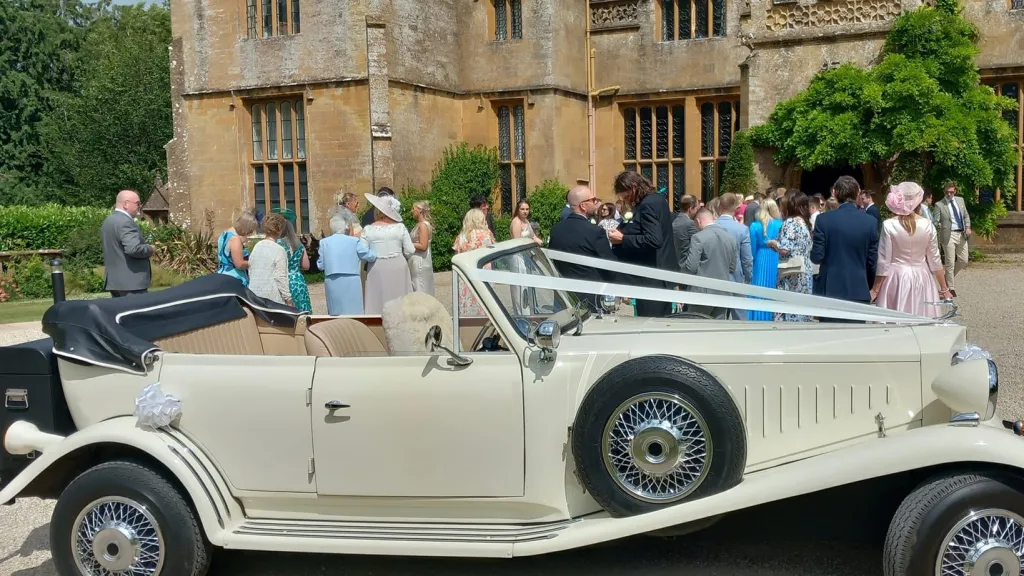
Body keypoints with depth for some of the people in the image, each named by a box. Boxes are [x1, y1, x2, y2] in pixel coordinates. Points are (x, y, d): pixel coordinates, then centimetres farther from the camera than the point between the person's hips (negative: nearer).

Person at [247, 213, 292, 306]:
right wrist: (288, 299, -6)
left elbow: (250, 271, 13)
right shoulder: (279, 250, -11)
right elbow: (281, 278, -13)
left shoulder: (256, 246, 8)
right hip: (272, 297, -6)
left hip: (255, 296, 6)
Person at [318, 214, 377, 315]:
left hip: (332, 283, 2)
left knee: (335, 314, 8)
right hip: (351, 282, -2)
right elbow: (370, 256, 2)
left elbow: (320, 265, 5)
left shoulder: (324, 242, 1)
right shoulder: (355, 241, -6)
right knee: (353, 313, 3)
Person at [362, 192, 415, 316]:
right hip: (398, 268, 1)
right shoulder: (400, 227, -2)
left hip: (377, 269, -1)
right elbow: (410, 251, -1)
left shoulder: (368, 229, -5)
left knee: (377, 302, 3)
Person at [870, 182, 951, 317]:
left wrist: (875, 290, 0)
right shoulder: (927, 225, -4)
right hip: (921, 279, 2)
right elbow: (934, 260, 3)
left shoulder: (889, 225, -11)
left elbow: (883, 262, -9)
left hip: (896, 279, -2)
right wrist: (944, 288, 14)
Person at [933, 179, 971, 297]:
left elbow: (966, 215, 18)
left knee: (964, 261, 9)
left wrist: (968, 227, 3)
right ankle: (951, 288, 6)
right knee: (950, 262, -2)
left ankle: (949, 276, 33)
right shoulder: (939, 205, -5)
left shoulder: (960, 200, 11)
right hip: (949, 235, -5)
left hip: (961, 234, 5)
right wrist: (938, 225, -27)